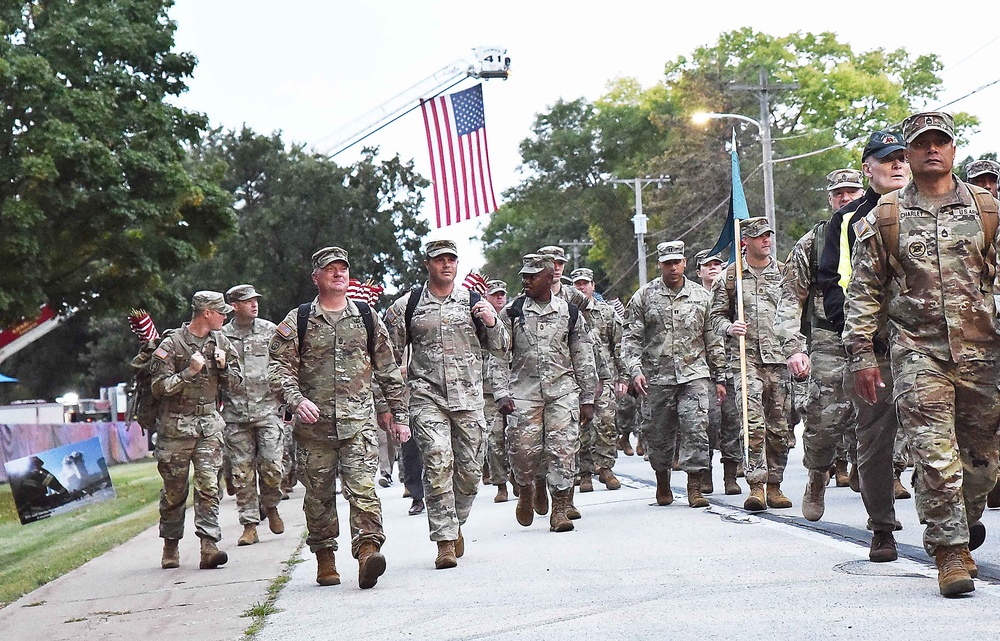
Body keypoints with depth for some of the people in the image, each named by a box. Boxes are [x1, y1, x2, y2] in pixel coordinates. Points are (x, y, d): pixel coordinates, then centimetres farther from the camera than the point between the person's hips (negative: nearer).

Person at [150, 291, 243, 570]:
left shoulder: (222, 343, 11)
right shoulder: (172, 344, -4)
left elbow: (237, 386, 12)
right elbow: (159, 386, -9)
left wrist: (223, 367, -6)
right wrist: (190, 372, -17)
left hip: (209, 424, 3)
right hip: (176, 426, -3)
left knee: (208, 485, -9)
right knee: (174, 489, 4)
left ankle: (209, 546, -15)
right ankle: (170, 547, 18)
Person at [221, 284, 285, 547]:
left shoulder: (270, 331, 7)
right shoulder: (221, 337, 6)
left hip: (267, 409, 0)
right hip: (235, 414, 1)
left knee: (272, 466, -9)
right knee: (242, 472, 1)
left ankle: (270, 506, 19)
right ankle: (249, 525, 9)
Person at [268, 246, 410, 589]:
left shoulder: (367, 319, 11)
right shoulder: (297, 321, 6)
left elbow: (388, 370, 16)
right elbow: (279, 367, 1)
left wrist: (399, 414, 15)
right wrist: (296, 400, -16)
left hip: (359, 422, 0)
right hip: (314, 425, 0)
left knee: (363, 487, -15)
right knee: (318, 494, 7)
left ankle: (368, 550, -22)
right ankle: (324, 557, 19)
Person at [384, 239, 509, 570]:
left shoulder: (474, 302, 10)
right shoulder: (407, 306, 6)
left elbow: (501, 350, 13)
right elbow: (390, 355, 13)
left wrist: (492, 323, -4)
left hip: (469, 397, 2)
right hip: (426, 397, -2)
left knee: (470, 469, 4)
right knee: (438, 463, -14)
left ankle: (456, 524, 29)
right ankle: (445, 541, -11)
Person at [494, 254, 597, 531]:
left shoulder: (570, 313, 6)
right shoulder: (511, 312, 4)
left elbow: (584, 360, 11)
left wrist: (587, 399, 9)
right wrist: (501, 393, -4)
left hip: (563, 390, 0)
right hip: (524, 391, 0)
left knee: (563, 449, -8)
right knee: (523, 450, -5)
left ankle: (560, 509, 2)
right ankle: (526, 490, 26)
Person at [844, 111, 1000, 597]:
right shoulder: (884, 217, 5)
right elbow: (863, 291, 6)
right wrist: (861, 355, 0)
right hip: (916, 351, -2)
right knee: (934, 454, -9)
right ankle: (951, 552, -3)